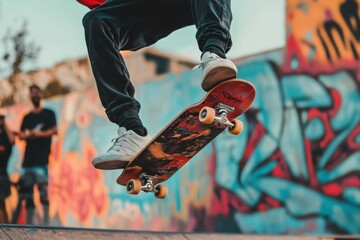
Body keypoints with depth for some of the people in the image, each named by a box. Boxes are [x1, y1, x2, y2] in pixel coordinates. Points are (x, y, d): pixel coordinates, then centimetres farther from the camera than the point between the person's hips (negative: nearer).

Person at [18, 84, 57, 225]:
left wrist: (40, 134, -17)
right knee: (27, 190, 4)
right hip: (28, 158, 6)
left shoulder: (48, 114, 8)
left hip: (41, 158, -6)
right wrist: (29, 135, -7)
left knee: (42, 189, -15)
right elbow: (20, 135, 15)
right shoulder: (27, 117, 21)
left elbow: (55, 130, -3)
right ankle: (29, 223, 8)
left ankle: (46, 222, -18)